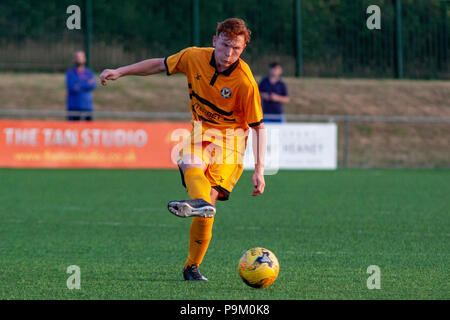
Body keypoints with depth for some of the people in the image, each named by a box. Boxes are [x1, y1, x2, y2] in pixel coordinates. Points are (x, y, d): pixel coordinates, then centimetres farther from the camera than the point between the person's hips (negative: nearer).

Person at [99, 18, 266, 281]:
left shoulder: (245, 81, -17)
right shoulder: (194, 57, -7)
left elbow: (258, 127, -10)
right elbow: (160, 65, 11)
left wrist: (260, 169, -16)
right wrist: (120, 72, 9)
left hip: (230, 137, -3)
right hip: (201, 129, 3)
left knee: (211, 194, -21)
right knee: (192, 166, -32)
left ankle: (192, 267, -14)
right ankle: (201, 202, -66)